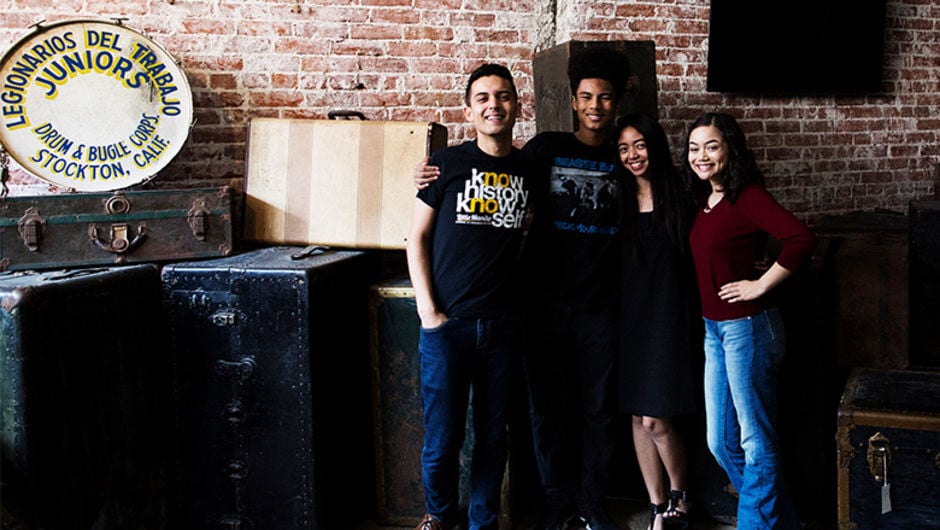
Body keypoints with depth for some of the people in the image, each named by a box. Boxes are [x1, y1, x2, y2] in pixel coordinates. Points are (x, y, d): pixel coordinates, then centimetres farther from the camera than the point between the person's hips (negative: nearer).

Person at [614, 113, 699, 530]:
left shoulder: (678, 199, -1)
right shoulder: (618, 201, 6)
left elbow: (695, 261, 1)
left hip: (668, 317, -3)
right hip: (630, 316, 4)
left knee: (655, 419, -8)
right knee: (638, 417, 6)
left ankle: (679, 495, 16)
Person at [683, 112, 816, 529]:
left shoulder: (746, 196, -14)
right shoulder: (704, 200, 10)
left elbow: (801, 239, -27)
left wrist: (761, 284, -19)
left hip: (747, 327, -9)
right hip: (713, 328, 9)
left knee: (756, 443, 3)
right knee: (720, 443, 15)